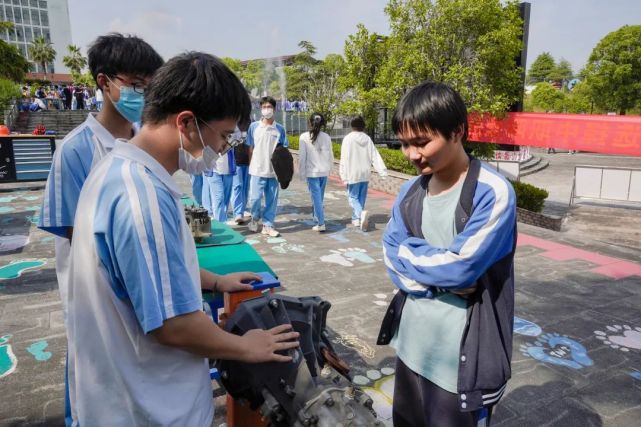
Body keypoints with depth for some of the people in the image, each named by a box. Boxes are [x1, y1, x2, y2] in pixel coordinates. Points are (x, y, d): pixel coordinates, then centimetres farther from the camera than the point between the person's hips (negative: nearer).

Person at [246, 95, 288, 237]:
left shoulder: (280, 129, 2)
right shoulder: (254, 126, 1)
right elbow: (250, 148, 7)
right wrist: (250, 165, 4)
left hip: (274, 170, 1)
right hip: (257, 170, -1)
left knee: (272, 199, 6)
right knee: (255, 198, -1)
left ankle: (268, 225, 19)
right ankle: (255, 218, 28)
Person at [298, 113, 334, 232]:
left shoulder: (304, 137, -8)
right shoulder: (326, 137, 0)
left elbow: (302, 156, -7)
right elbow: (330, 155, 5)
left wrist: (302, 173, 2)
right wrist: (329, 169, 19)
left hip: (312, 171, -3)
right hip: (324, 171, 3)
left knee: (316, 196, -1)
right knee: (319, 196, 16)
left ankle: (320, 223, -5)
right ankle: (316, 217, 29)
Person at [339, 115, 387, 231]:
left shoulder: (348, 138, -10)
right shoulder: (367, 139, 2)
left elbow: (344, 158, -12)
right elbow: (375, 156, -1)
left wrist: (344, 175, -9)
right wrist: (383, 171, -3)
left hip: (353, 173, -4)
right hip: (365, 173, 5)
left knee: (353, 197, 2)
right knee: (361, 197, 15)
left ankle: (361, 213, -23)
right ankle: (356, 219, 25)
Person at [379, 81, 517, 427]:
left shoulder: (493, 192, -17)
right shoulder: (410, 192, 2)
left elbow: (462, 268, -24)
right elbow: (393, 263, -2)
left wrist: (409, 253, -9)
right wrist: (439, 277, -18)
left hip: (463, 356, -6)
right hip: (412, 344, 6)